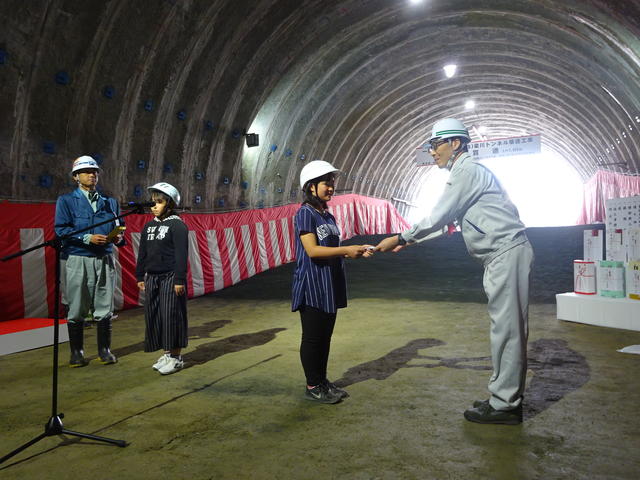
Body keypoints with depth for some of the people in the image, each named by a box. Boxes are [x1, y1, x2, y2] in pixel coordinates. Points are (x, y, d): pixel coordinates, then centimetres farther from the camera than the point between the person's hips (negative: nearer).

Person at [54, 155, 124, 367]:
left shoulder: (110, 203, 16)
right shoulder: (66, 201, 5)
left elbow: (118, 228, 17)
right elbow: (61, 229, -6)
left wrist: (118, 238, -6)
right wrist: (88, 238, -17)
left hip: (104, 260, 3)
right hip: (78, 260, -3)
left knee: (104, 308, 6)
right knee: (76, 309, 3)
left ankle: (105, 350, 16)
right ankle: (76, 352, 16)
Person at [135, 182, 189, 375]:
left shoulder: (177, 225, -9)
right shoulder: (148, 226, 12)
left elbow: (181, 254, -13)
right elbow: (142, 253, 17)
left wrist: (180, 280, -17)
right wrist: (140, 276, 15)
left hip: (170, 278, -7)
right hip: (152, 278, 7)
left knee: (172, 316, -2)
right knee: (153, 316, 10)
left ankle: (176, 357, 10)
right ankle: (166, 353, 23)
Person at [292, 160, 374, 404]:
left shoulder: (328, 216, 14)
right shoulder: (305, 213, -11)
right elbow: (312, 250, -20)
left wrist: (357, 251, 2)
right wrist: (346, 250, -25)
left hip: (329, 287, 8)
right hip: (312, 286, -8)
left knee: (325, 336, 14)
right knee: (312, 337, 2)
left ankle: (322, 381, 26)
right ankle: (312, 386, 13)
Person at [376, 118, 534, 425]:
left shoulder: (467, 170, -10)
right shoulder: (465, 172, 21)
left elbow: (438, 217, -13)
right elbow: (444, 222, 24)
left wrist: (401, 237, -4)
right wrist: (407, 242, 20)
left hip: (506, 252, -10)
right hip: (500, 257, 10)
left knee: (506, 328, -6)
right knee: (509, 327, 12)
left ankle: (504, 405, 1)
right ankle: (508, 397, 21)